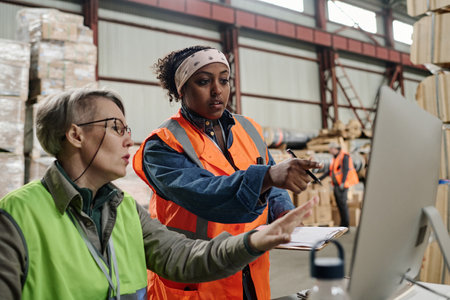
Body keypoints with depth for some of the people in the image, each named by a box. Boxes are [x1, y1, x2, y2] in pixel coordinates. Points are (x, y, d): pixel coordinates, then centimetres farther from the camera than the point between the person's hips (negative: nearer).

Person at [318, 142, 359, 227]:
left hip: (342, 184, -9)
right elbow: (330, 171, 23)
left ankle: (346, 225, -7)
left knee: (342, 203, -11)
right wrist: (320, 178, 18)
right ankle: (343, 224, 13)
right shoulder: (335, 158, 19)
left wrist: (342, 182, -26)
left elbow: (346, 170, -18)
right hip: (336, 185, 9)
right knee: (339, 204, 7)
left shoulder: (344, 156, -8)